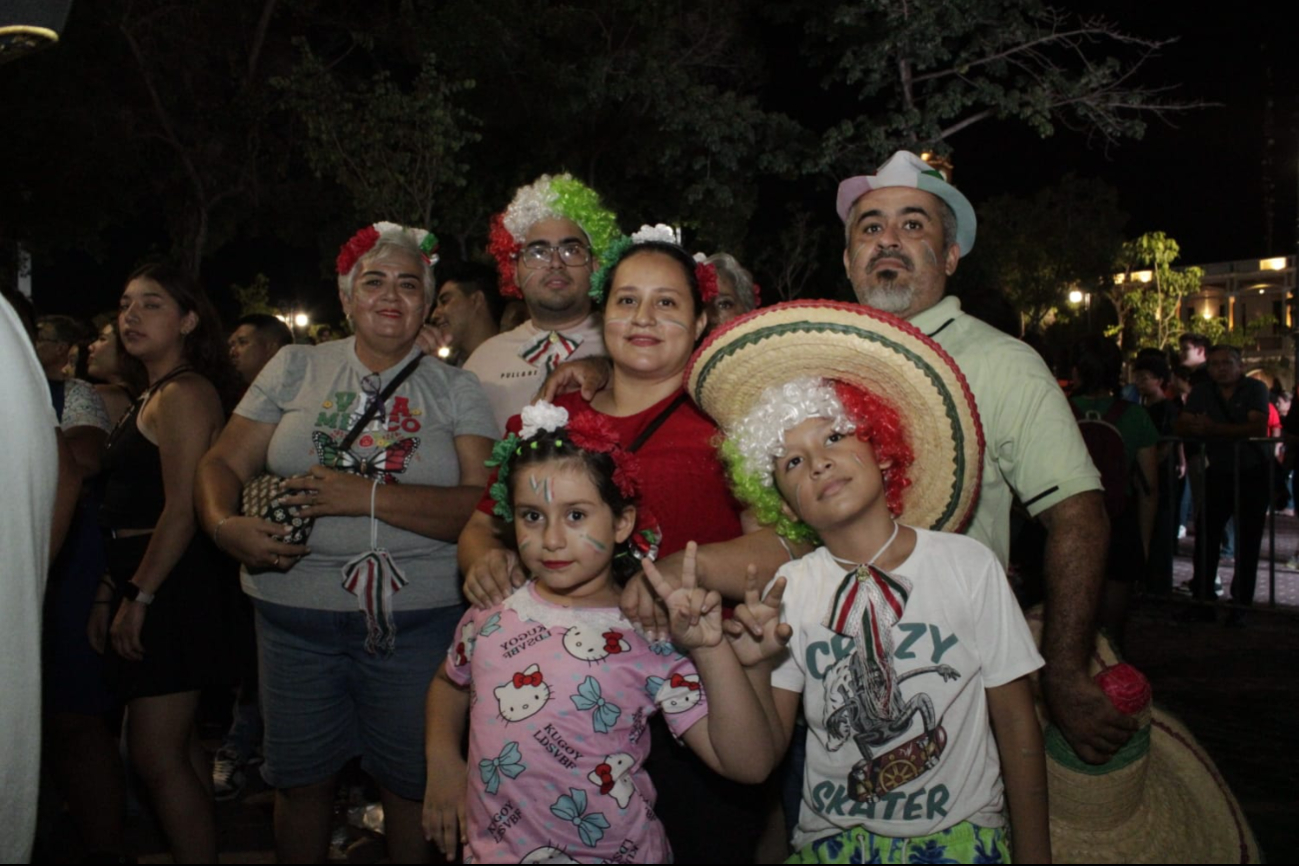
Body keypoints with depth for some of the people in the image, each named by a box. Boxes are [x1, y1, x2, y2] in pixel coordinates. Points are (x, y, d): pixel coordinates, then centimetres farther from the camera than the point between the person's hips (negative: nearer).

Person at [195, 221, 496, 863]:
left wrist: (369, 497, -19)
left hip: (417, 616, -1)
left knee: (413, 784, 7)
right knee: (300, 779, 13)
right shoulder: (295, 366, 8)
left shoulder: (454, 389, 2)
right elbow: (223, 463, 6)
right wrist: (225, 525, -16)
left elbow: (484, 506, -9)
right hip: (295, 607, 2)